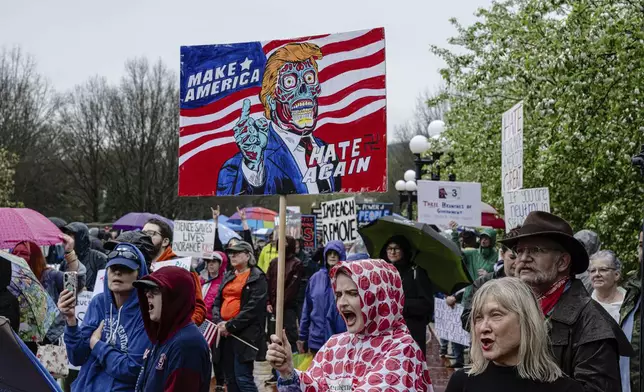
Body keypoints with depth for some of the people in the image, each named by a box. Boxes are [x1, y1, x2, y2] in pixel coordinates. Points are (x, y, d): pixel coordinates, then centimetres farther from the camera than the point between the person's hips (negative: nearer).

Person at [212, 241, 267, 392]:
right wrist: (218, 322, -6)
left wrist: (230, 326, -15)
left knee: (243, 378, -13)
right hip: (225, 333, 7)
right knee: (230, 378, 10)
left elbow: (253, 308, -13)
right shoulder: (228, 276, 17)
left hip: (244, 333, -7)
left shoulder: (257, 278, -4)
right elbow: (217, 302, 13)